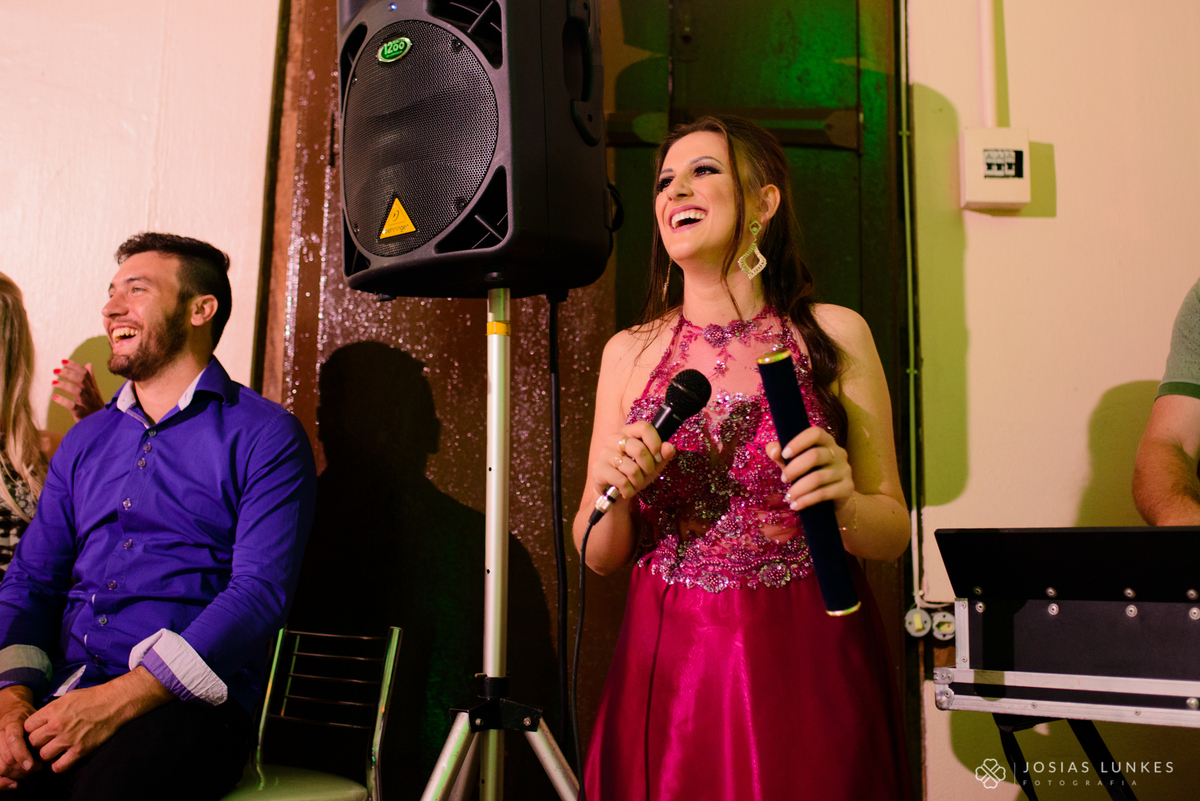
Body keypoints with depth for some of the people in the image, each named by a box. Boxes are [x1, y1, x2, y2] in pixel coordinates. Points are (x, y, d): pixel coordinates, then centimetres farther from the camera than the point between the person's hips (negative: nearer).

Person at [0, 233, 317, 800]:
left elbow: (260, 594, -11)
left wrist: (118, 700, -18)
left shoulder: (267, 436, -1)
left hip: (188, 703, -5)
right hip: (63, 696, 5)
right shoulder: (84, 440, 20)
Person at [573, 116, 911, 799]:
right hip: (669, 671, 2)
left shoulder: (834, 334, -2)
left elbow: (894, 533, 1)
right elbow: (602, 557, 7)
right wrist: (612, 494, -14)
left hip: (812, 667, -1)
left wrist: (844, 504, -20)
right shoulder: (630, 353, 3)